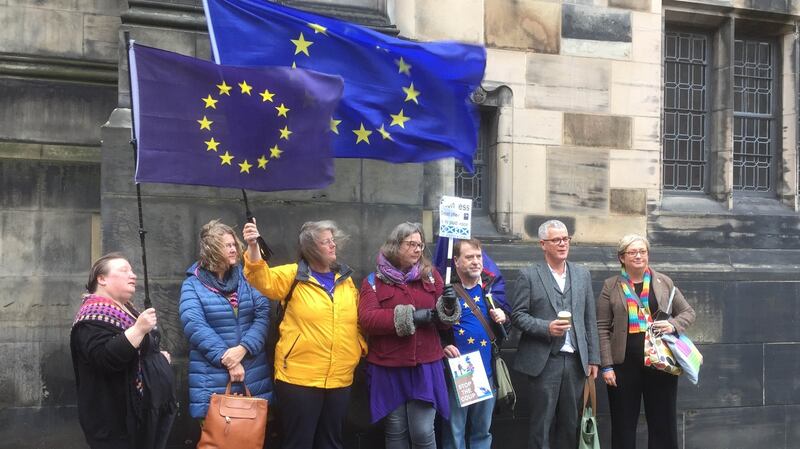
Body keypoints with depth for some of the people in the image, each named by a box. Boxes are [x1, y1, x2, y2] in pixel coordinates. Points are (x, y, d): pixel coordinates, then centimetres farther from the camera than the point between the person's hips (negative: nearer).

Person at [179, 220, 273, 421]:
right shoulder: (193, 285, -1)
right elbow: (195, 326, -13)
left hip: (254, 375, 3)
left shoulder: (245, 278, 9)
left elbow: (262, 313, -1)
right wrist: (228, 360, -17)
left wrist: (243, 348, -16)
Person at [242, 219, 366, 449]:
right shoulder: (294, 276, -5)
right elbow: (264, 279, -22)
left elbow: (357, 319, 18)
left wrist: (361, 346, 6)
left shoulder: (346, 278, 10)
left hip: (340, 379, 5)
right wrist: (253, 247, -36)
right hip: (299, 378, -5)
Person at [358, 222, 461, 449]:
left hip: (425, 367, 1)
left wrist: (448, 306, -13)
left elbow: (444, 322, 10)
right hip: (388, 368, -1)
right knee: (395, 430, 8)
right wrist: (409, 316, -19)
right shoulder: (374, 281, 2)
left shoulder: (431, 275, 8)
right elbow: (367, 319, -13)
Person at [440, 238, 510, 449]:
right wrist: (442, 346, -17)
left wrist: (502, 319, -5)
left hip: (486, 369, 4)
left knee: (483, 429, 15)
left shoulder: (491, 286, 6)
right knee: (454, 431, 5)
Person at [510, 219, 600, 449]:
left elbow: (589, 320, 12)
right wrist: (546, 327, -17)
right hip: (544, 361, -4)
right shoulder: (529, 275, 0)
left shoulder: (582, 274, 12)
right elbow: (517, 315, -3)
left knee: (570, 424, 9)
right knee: (542, 424, 0)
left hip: (576, 361, 4)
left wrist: (593, 358, 9)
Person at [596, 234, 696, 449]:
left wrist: (673, 324, -10)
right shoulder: (611, 286, 2)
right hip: (624, 365, -1)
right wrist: (607, 366, -7)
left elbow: (688, 312, 13)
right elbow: (602, 329, 0)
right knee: (623, 426, 6)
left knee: (663, 423, 7)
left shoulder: (664, 282, 8)